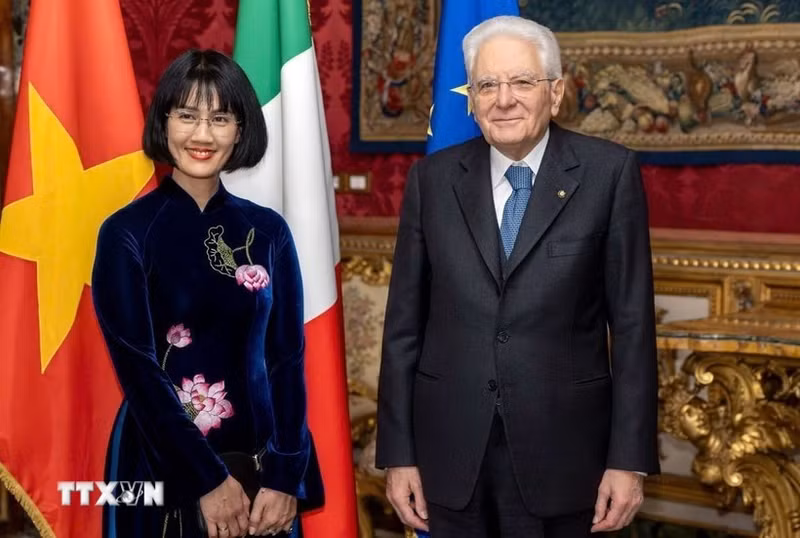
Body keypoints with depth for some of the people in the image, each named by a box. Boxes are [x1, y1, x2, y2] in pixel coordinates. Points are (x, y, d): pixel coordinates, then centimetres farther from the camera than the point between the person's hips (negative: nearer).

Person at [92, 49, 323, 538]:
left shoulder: (268, 231, 3)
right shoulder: (127, 233, -7)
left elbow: (287, 359, 0)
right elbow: (137, 370, -11)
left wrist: (286, 477, -9)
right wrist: (208, 479, -14)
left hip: (260, 464, 3)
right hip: (163, 468, -3)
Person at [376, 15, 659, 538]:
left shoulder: (608, 172, -3)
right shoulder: (433, 178, 3)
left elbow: (632, 323, -4)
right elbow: (404, 324, 3)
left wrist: (629, 458, -7)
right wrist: (398, 454, 1)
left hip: (558, 446, -2)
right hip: (450, 448, 2)